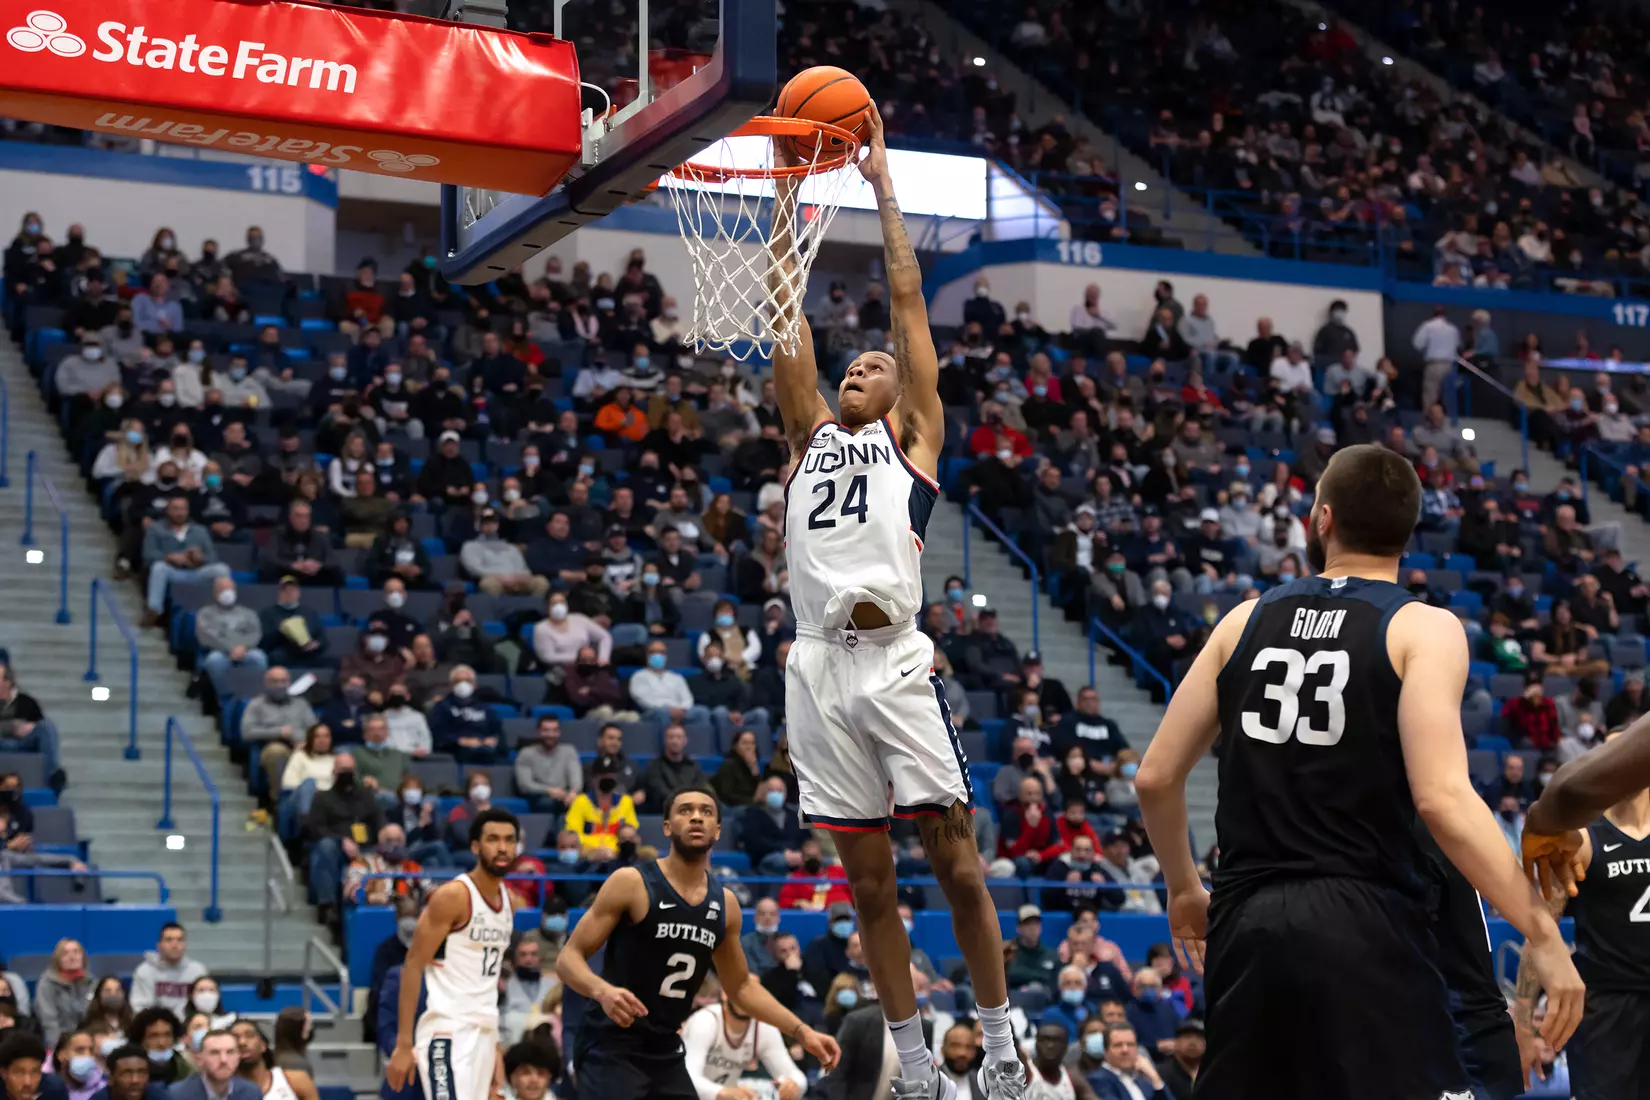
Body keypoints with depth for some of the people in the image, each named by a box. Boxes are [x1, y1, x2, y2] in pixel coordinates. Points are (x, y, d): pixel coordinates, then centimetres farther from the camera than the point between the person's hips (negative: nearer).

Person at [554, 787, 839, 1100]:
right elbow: (568, 958, -11)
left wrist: (802, 1032, 15)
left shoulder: (725, 903, 8)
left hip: (666, 1055, 7)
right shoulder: (631, 883, -10)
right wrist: (603, 991, -32)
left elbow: (741, 987, 22)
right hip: (611, 1050, -7)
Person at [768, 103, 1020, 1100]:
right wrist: (790, 194, 16)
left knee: (956, 862, -3)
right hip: (820, 669, 4)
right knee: (870, 880, 6)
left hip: (895, 661, -4)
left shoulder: (914, 437, 13)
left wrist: (883, 187, 14)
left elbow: (909, 301, 10)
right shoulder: (813, 437, 22)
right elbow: (786, 309, 18)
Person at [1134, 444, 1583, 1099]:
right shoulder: (1423, 630, -3)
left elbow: (1156, 777, 13)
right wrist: (1542, 936, -12)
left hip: (1245, 923, 5)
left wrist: (1184, 890, 30)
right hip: (1362, 924, -5)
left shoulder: (1247, 621, 12)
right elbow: (1442, 799, -16)